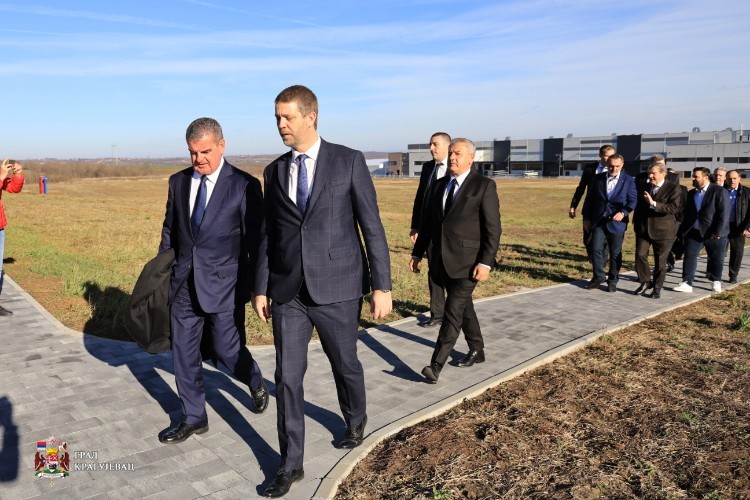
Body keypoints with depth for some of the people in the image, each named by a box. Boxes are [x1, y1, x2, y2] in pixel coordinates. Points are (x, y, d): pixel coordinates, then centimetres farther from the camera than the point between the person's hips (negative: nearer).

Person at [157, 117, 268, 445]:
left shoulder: (245, 185, -8)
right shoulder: (178, 182, 7)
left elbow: (255, 240, -6)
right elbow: (169, 230, 15)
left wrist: (251, 286, -7)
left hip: (223, 284, -5)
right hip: (184, 283, 5)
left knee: (227, 350, 3)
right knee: (183, 352, 9)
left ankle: (255, 383, 36)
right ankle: (193, 418, 26)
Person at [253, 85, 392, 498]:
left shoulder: (348, 161, -4)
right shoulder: (274, 171, 8)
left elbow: (372, 226, -5)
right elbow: (267, 234, 12)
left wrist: (381, 286, -8)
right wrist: (261, 288, 9)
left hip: (336, 287, -3)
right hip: (287, 291, 3)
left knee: (345, 365, 15)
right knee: (287, 377, 4)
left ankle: (355, 421, 47)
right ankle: (291, 464, 20)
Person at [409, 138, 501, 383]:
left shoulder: (484, 185, -7)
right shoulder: (438, 185, 11)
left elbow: (493, 228, -11)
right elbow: (427, 222, 15)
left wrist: (486, 262, -17)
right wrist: (417, 253, 11)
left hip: (467, 262, -6)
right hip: (442, 261, 6)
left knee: (453, 312, -9)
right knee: (463, 308, 18)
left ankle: (436, 365, -7)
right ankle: (476, 351, 35)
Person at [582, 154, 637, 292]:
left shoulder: (628, 180, -1)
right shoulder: (597, 178, 5)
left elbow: (632, 200, -4)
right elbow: (589, 199, 9)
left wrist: (623, 212, -22)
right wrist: (586, 218, 5)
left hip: (616, 222, -2)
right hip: (598, 221, 2)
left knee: (615, 253, 6)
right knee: (596, 249, -2)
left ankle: (613, 281, 19)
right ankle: (598, 277, 15)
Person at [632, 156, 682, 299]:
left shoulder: (673, 188, -7)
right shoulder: (643, 186, 7)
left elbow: (674, 208, -19)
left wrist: (653, 204, -27)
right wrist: (636, 223, 14)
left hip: (662, 230, -4)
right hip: (643, 228, 4)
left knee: (660, 260, 4)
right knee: (640, 255, -3)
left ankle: (657, 287, 16)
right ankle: (645, 282, 14)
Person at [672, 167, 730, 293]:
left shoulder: (719, 191, -9)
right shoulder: (691, 193, 9)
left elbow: (724, 214, -14)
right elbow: (686, 213, 14)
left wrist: (717, 232, -18)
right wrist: (684, 230, 6)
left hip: (714, 233, -4)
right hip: (694, 232, 4)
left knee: (716, 258, 10)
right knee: (689, 256, -4)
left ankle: (716, 282, 28)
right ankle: (687, 283, -3)